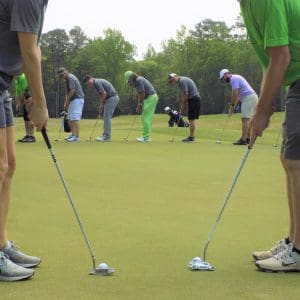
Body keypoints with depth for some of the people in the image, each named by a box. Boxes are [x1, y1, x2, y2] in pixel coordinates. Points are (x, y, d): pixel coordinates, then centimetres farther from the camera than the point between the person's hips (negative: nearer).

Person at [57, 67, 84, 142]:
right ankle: (73, 134, 19)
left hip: (77, 99, -11)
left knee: (75, 118, -13)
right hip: (74, 100, 11)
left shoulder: (70, 78, -13)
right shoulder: (68, 79, 18)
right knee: (70, 118, 13)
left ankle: (77, 137, -14)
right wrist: (66, 103, 14)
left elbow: (72, 90, -20)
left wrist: (67, 102, -13)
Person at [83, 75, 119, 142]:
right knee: (106, 118, 14)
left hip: (111, 98, -10)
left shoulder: (96, 83, -14)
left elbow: (104, 94, -21)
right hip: (114, 98, 10)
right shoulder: (98, 82, 18)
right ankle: (105, 135, 18)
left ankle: (107, 137, -4)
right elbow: (102, 95, 22)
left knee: (107, 117, -6)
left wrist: (101, 104, -7)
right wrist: (101, 106, 16)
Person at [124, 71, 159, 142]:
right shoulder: (140, 79, 19)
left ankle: (146, 137, -6)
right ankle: (147, 136, 15)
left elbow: (142, 94, -19)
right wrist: (139, 106, 18)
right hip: (152, 97, 10)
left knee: (145, 119, -7)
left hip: (150, 98, -10)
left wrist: (139, 105, -13)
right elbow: (141, 95, 21)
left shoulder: (138, 80, -13)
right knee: (148, 119, 12)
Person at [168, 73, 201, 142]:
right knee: (192, 119, 12)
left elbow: (186, 94, -17)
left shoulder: (182, 81, -13)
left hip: (193, 99, -10)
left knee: (191, 119, -7)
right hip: (195, 98, 10)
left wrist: (183, 106, -7)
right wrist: (182, 106, 17)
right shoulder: (184, 79, 19)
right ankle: (191, 136, 15)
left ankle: (191, 137, -4)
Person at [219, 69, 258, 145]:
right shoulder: (236, 78, 24)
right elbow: (238, 96, 24)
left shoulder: (233, 79, -8)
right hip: (253, 97, 10)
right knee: (247, 119, 11)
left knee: (245, 119, -11)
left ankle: (243, 139, -14)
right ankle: (248, 138, 12)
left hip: (248, 98, -10)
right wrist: (234, 107, 18)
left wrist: (232, 105, -5)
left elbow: (235, 93, -15)